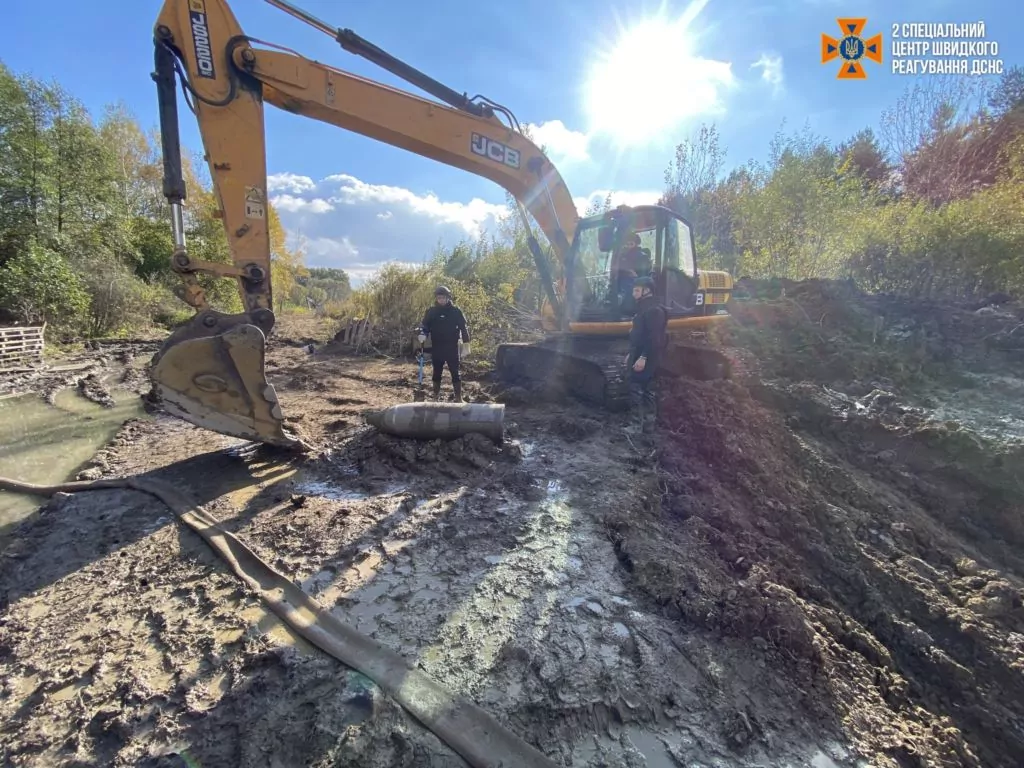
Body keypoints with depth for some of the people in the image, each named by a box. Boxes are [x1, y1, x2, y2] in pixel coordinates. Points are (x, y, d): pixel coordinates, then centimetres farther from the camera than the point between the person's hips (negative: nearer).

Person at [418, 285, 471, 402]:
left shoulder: (455, 311, -3)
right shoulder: (431, 311, 3)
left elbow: (464, 328, -3)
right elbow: (425, 326, 7)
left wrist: (466, 346, -7)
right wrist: (422, 334, -17)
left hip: (452, 347, -2)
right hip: (436, 348, 3)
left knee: (455, 373, -1)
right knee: (437, 373, 11)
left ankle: (458, 398, 5)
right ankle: (436, 397, 23)